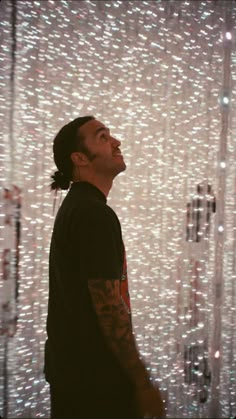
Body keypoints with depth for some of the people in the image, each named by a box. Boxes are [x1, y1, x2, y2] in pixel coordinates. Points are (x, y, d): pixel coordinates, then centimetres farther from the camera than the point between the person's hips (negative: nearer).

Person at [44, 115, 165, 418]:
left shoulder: (74, 207, 13)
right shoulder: (95, 213, -19)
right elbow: (108, 305, -23)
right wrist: (143, 382, -18)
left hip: (72, 369, 9)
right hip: (94, 377, -9)